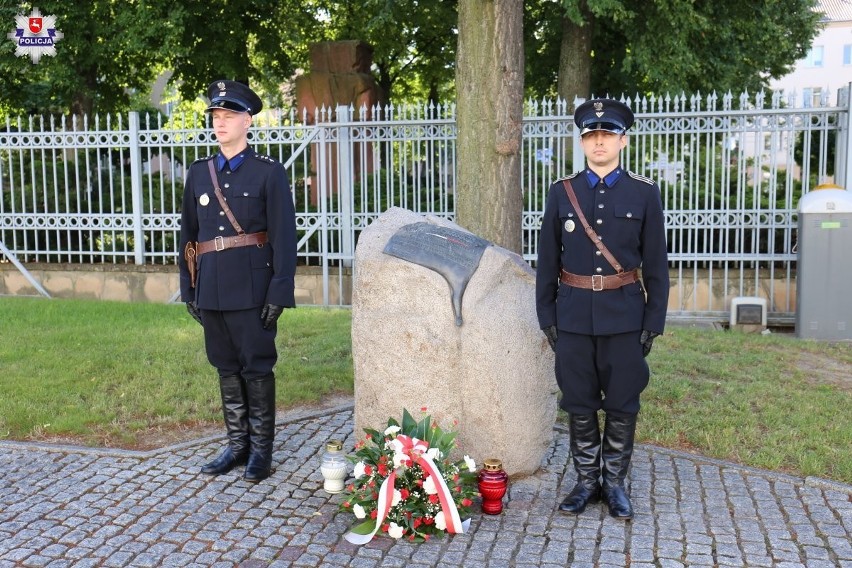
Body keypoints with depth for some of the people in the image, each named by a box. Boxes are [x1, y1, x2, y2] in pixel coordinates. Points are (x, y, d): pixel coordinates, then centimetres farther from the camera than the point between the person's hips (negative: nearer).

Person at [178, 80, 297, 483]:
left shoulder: (269, 173, -4)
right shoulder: (198, 174, 10)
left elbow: (284, 237, -7)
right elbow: (188, 234, 13)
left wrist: (279, 293, -12)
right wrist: (188, 290, 11)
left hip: (252, 289, -5)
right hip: (212, 289, 5)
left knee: (257, 367, 3)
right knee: (226, 367, 13)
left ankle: (261, 450, 16)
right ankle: (236, 445, 26)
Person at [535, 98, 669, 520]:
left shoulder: (644, 193, 0)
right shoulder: (561, 192, 3)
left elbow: (656, 264, 1)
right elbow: (547, 261, 6)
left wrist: (653, 322, -3)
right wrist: (547, 317, 3)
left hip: (624, 317, -1)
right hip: (574, 316, 1)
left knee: (622, 405, 7)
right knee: (579, 405, 9)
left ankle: (614, 483, 24)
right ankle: (586, 481, 24)